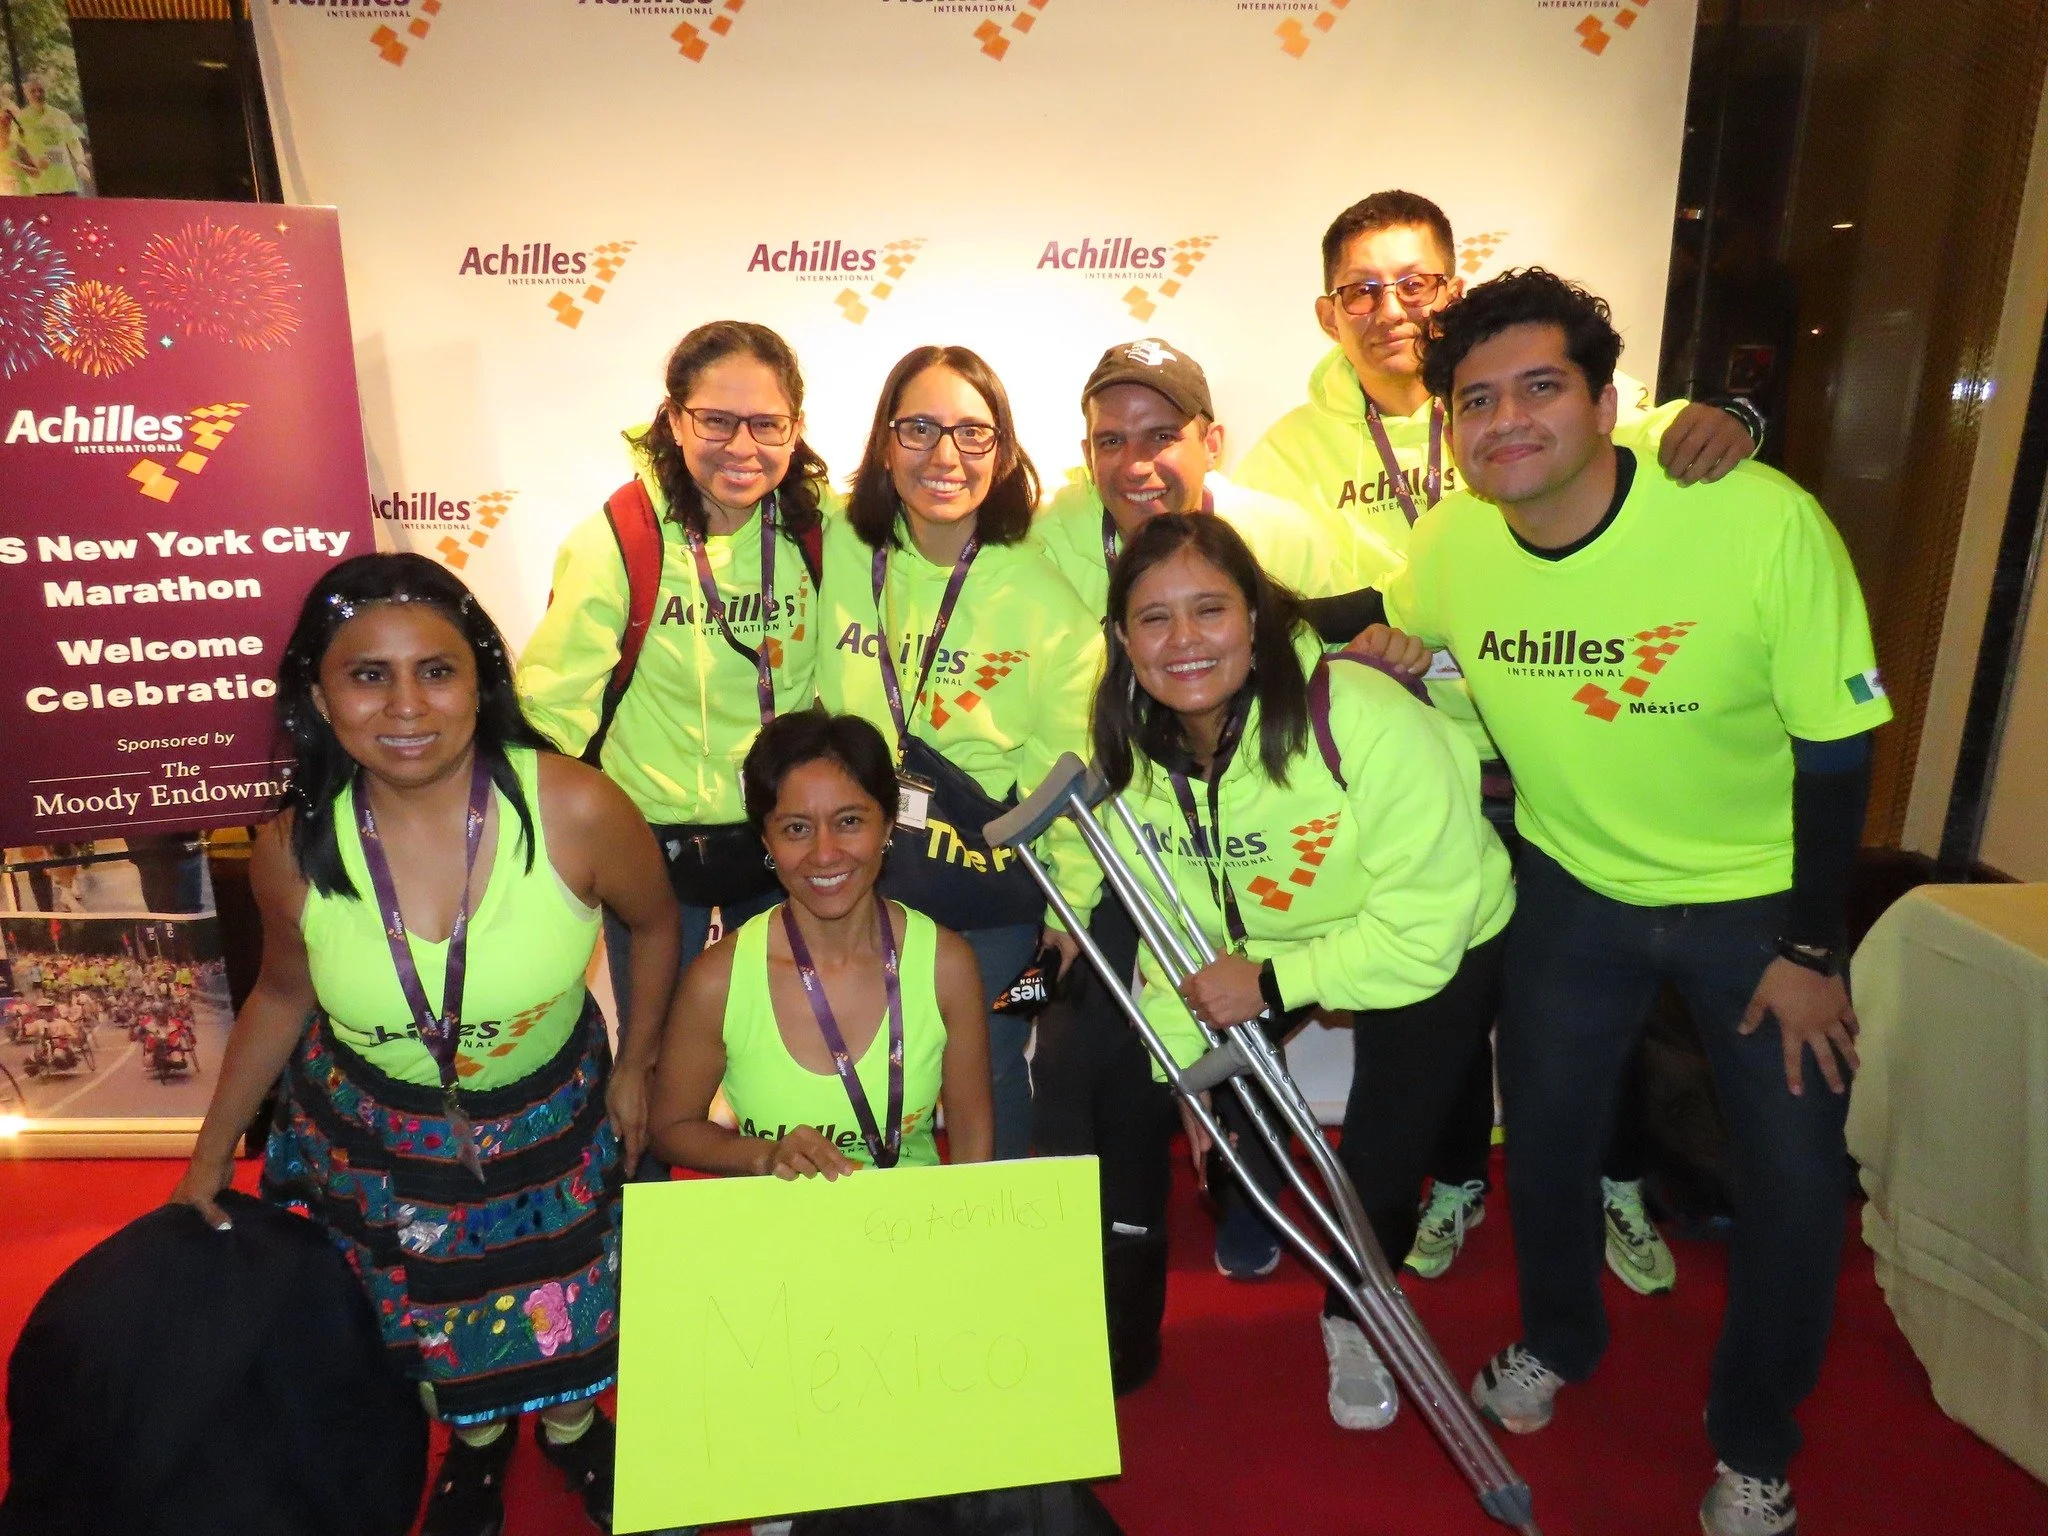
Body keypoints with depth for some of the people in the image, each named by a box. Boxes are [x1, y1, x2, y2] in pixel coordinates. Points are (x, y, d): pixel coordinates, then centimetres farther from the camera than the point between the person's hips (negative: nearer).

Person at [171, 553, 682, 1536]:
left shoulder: (577, 810, -30)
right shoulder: (294, 852, -21)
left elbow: (654, 923, -10)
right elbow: (283, 993, -1)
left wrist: (637, 1063, -2)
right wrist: (211, 1153, 9)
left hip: (550, 1120, -1)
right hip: (373, 1137, 1)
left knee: (564, 1306, 22)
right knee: (434, 1319, 23)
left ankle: (570, 1424, 59)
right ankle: (477, 1440, 59)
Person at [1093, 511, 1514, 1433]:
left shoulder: (1365, 722, -35)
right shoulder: (1129, 746, -17)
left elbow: (1425, 921, -28)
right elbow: (1169, 915, -7)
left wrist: (1273, 981, -30)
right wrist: (1185, 1059, -11)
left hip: (1434, 946, -4)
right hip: (1256, 943, 5)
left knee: (1379, 1160, -5)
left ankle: (1353, 1320, 30)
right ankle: (1253, 1217, 39)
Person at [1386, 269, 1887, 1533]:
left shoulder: (1765, 522, -26)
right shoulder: (1446, 548, -15)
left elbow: (1835, 750, -17)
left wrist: (1810, 950, -12)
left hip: (1759, 895, -2)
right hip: (1575, 882, 3)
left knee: (1795, 1182, 3)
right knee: (1546, 1133, 14)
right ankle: (1560, 1339, 46)